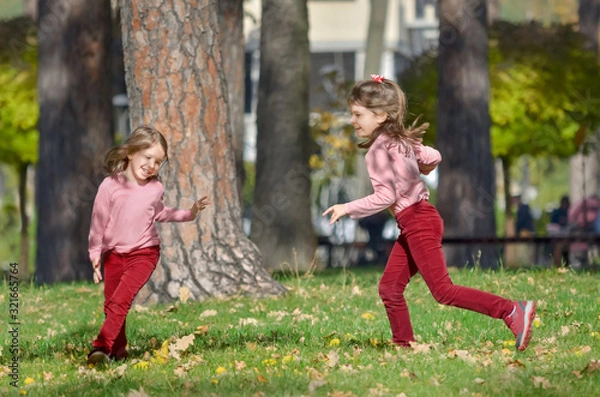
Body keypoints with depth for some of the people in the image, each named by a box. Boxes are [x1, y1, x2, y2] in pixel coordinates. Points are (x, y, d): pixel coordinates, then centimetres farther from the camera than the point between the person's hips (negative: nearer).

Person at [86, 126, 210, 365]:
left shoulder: (155, 189, 0)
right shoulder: (110, 186, -9)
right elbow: (98, 222, -1)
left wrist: (189, 214, 14)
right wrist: (95, 255, 1)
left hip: (143, 253, -1)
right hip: (113, 254, 1)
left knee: (120, 301, -18)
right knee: (111, 304, 7)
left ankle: (102, 347, -25)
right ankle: (118, 350, 22)